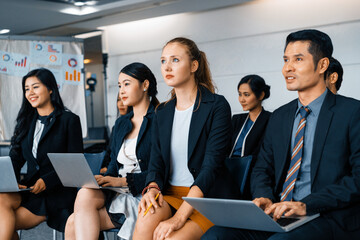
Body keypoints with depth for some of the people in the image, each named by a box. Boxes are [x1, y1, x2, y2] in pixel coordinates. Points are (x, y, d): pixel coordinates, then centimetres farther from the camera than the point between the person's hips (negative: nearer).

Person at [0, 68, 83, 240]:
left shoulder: (69, 120, 0)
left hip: (56, 193, -5)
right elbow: (15, 158, 10)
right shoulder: (26, 121, 18)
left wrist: (46, 181, -19)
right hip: (28, 189, 5)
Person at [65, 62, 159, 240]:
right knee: (73, 223, -18)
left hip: (142, 196, -6)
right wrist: (103, 179, -4)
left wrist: (123, 181, -17)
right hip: (118, 195, 6)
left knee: (86, 195, -25)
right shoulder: (121, 123, 20)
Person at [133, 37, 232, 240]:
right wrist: (152, 187, -14)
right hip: (171, 194, 5)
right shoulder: (163, 113, 13)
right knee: (147, 220, -28)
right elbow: (156, 162, 11)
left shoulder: (217, 106, -6)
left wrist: (179, 217, -23)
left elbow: (211, 166, -15)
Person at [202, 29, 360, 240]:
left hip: (330, 219, -5)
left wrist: (307, 205, -19)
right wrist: (264, 197, -3)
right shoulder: (280, 117, 18)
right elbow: (262, 168, 21)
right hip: (278, 215, 6)